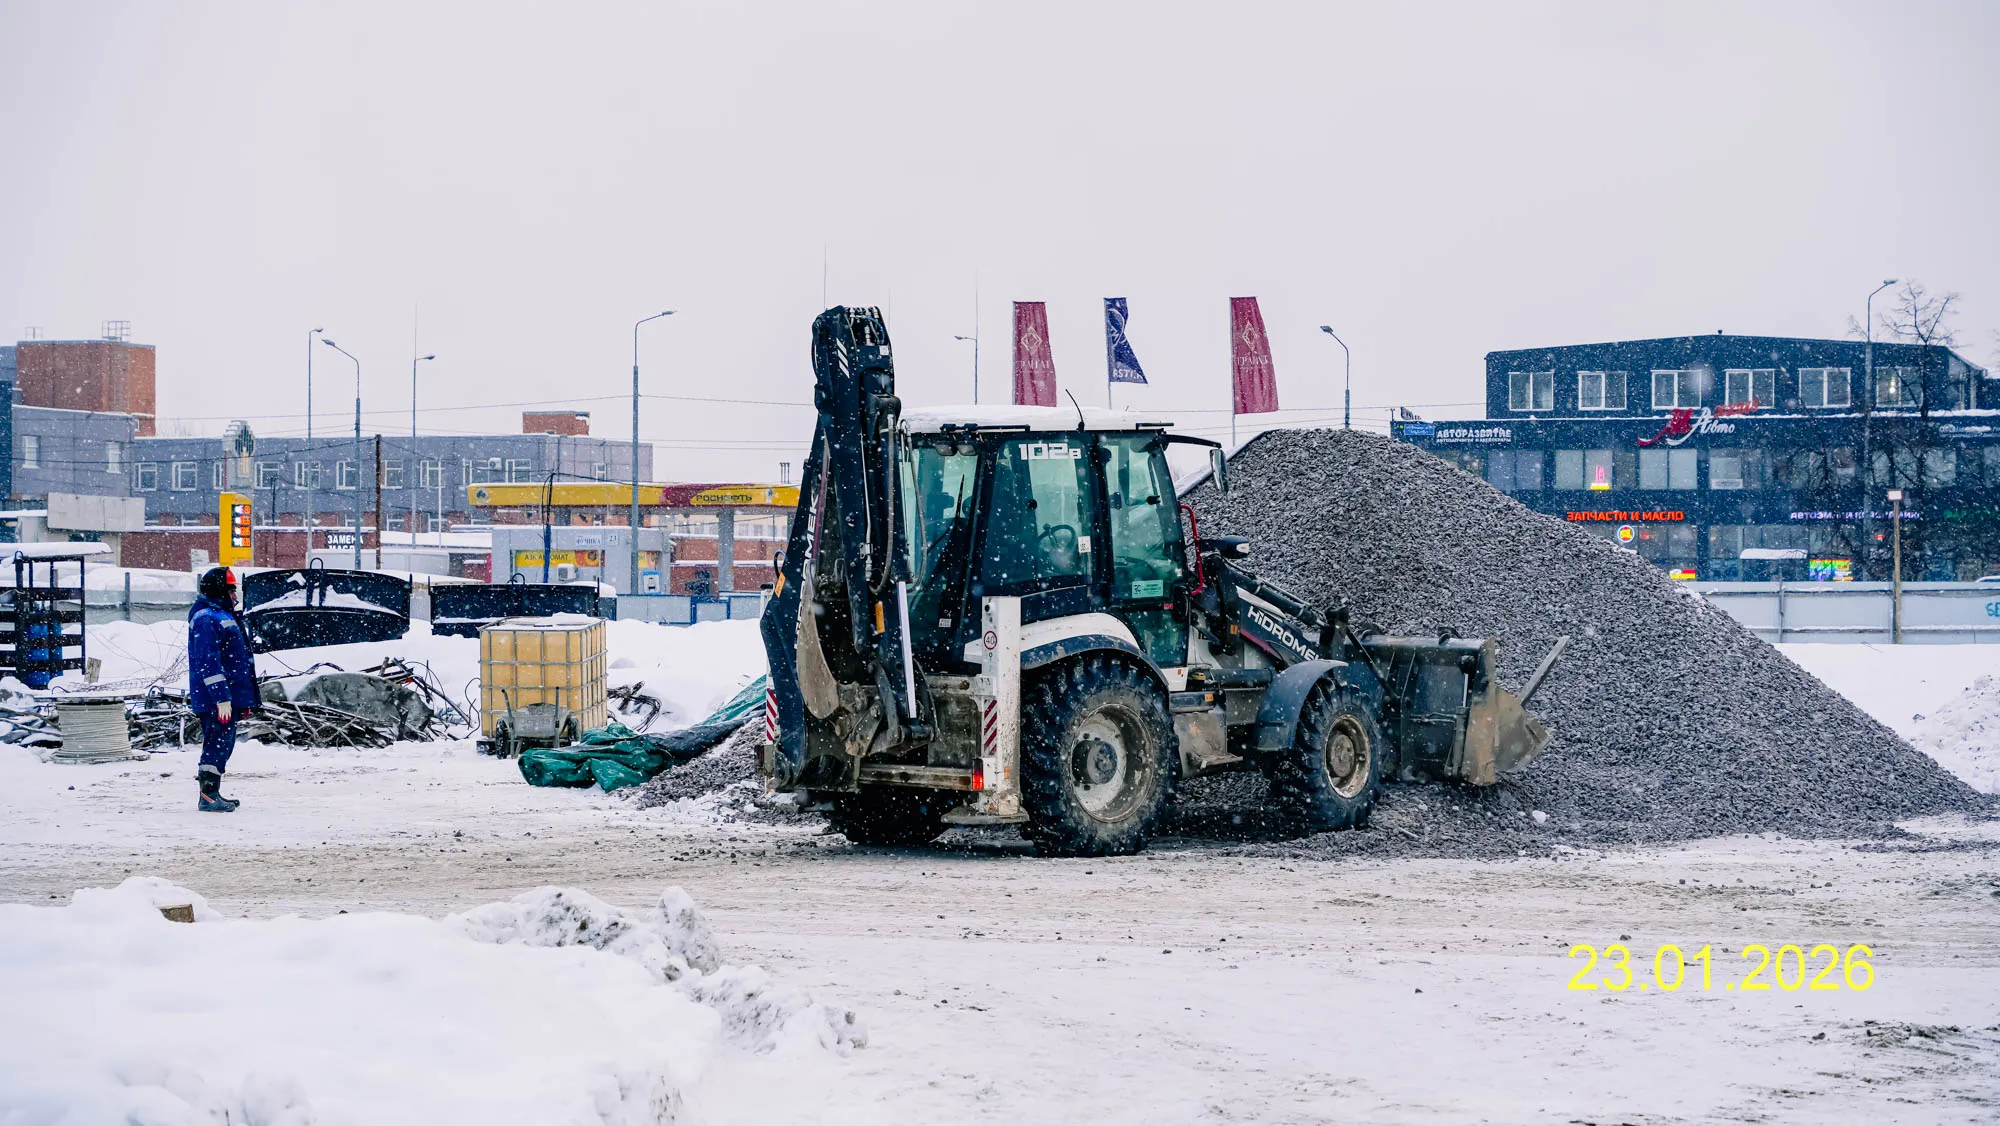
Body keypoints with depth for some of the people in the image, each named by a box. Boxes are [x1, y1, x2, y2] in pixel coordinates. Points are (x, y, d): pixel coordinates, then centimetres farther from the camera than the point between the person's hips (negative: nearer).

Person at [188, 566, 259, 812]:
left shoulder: (225, 615, 21)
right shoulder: (206, 618, -13)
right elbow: (208, 662, -21)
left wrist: (245, 699, 26)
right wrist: (222, 697, -25)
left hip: (230, 696, 10)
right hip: (215, 699, -10)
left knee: (222, 744, 13)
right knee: (218, 743, -10)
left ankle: (211, 794, 20)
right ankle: (208, 797, -8)